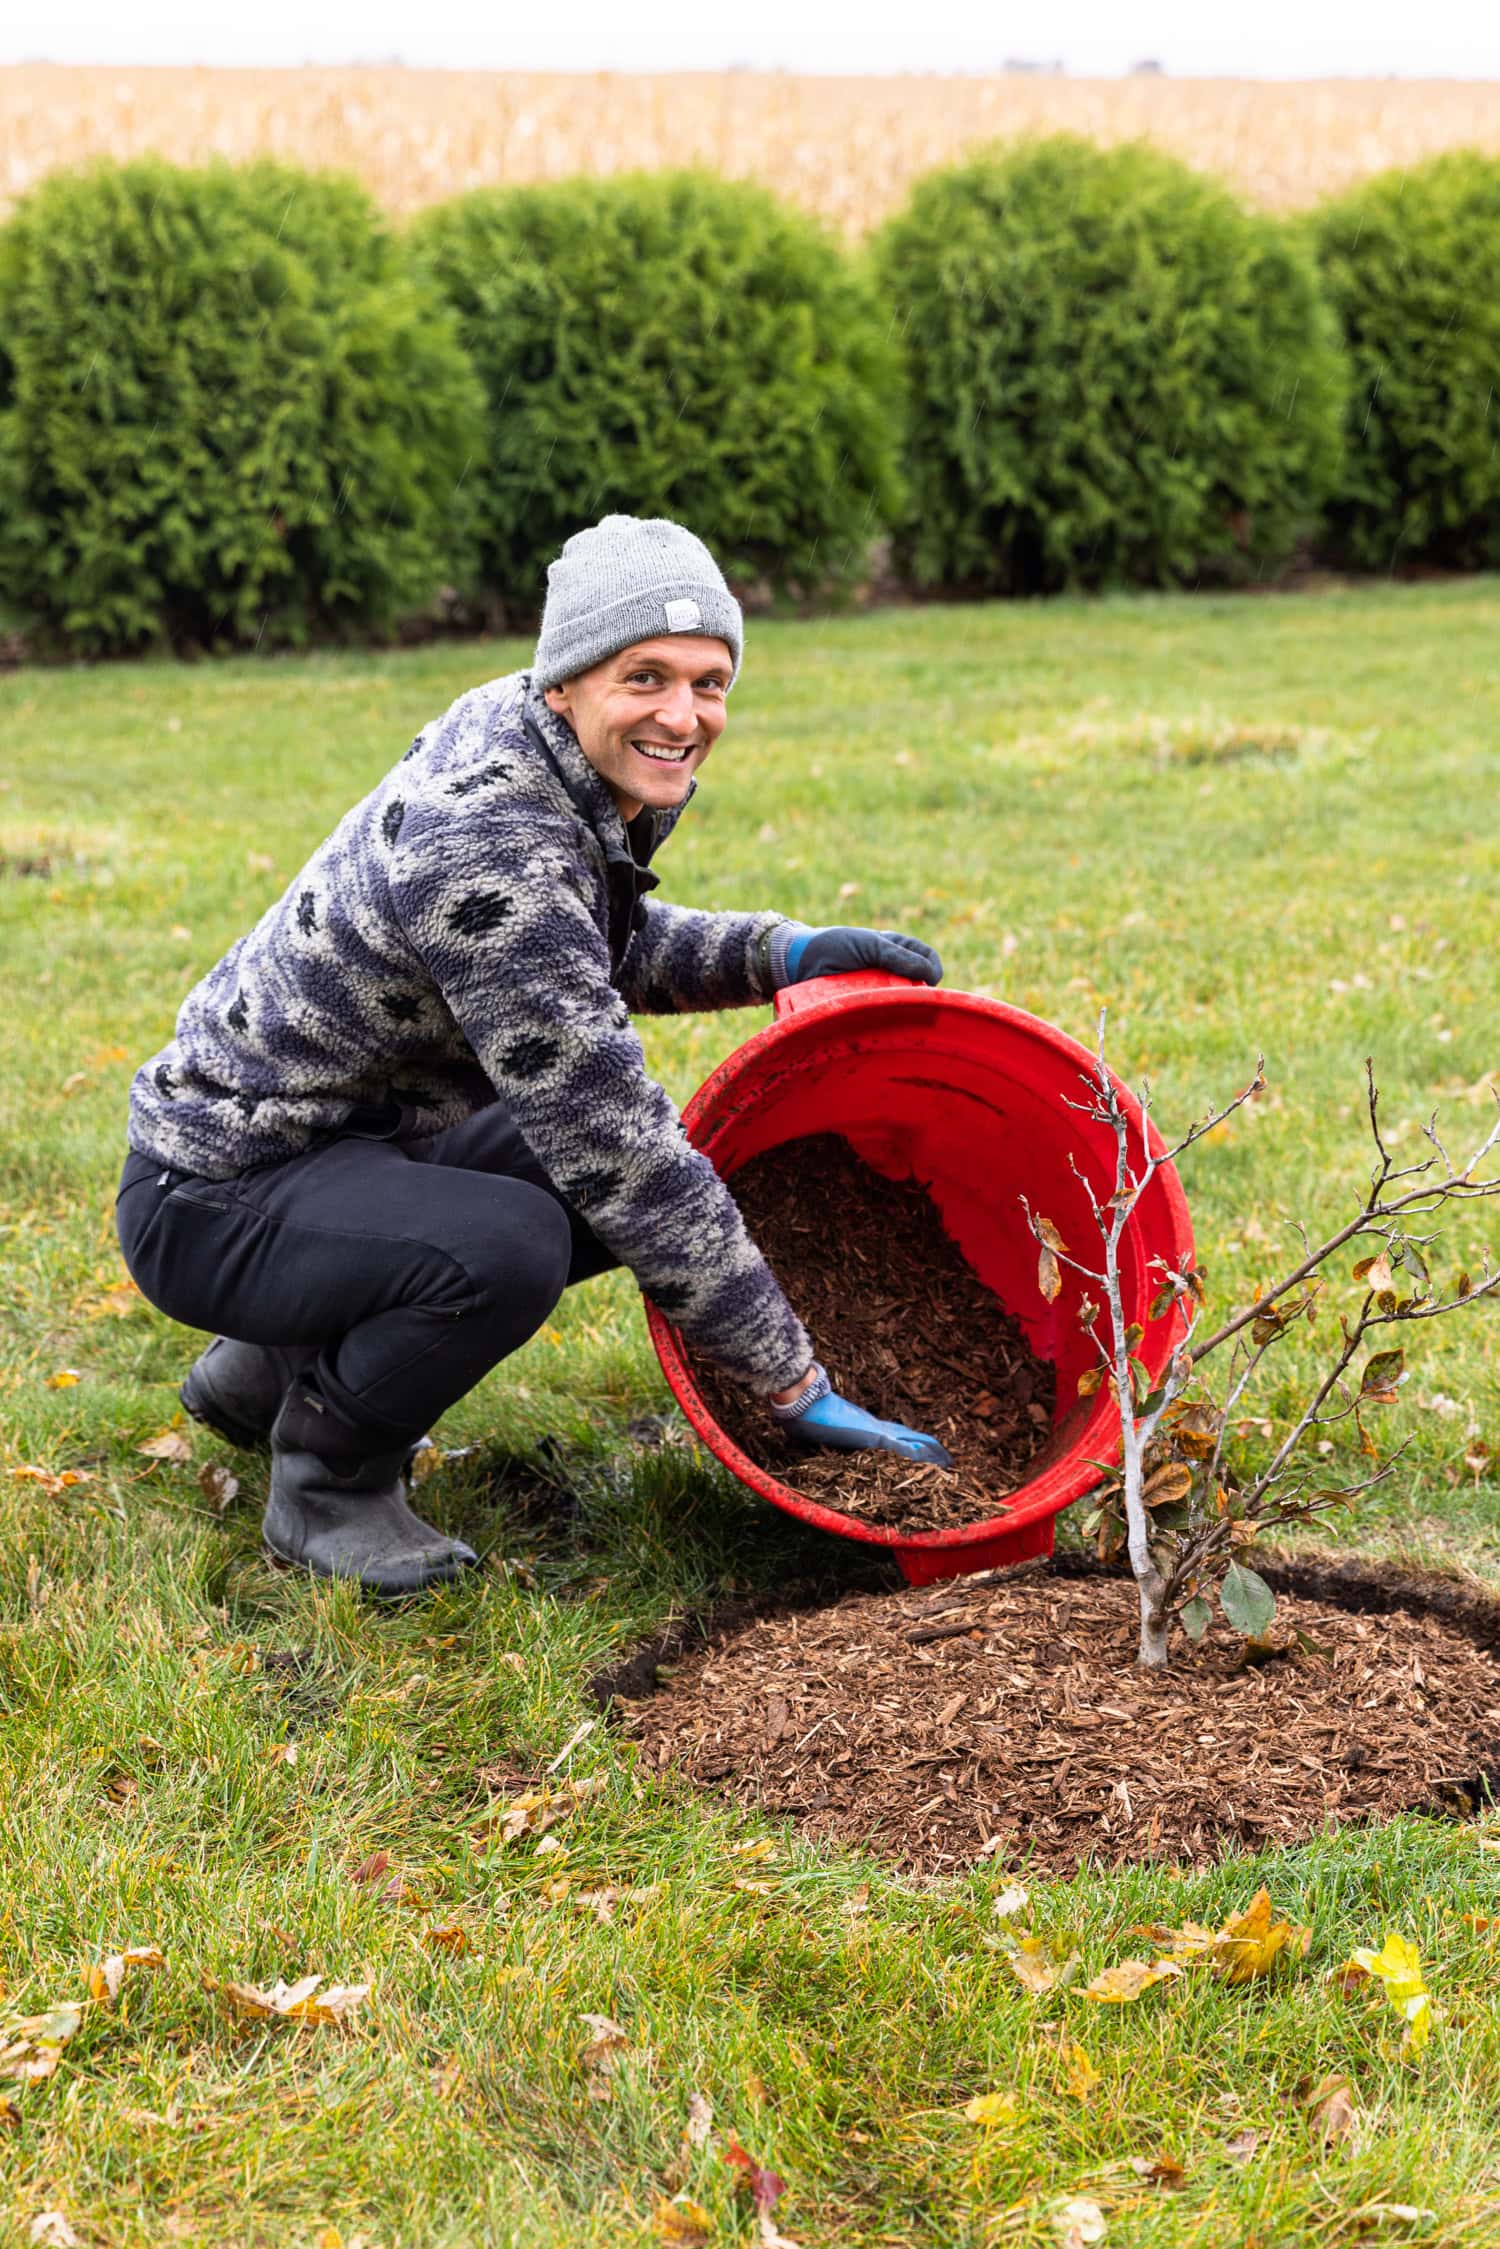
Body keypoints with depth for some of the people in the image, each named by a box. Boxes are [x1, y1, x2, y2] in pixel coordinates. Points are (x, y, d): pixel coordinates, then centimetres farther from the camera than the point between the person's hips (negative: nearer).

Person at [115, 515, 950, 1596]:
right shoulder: (486, 849, -30)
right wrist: (795, 1383, -22)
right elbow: (619, 1152, -28)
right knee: (505, 1248, -34)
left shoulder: (519, 737, -3)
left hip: (357, 1140, 10)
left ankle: (279, 1367, 19)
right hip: (213, 1198, -10)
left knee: (663, 1177, 13)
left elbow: (603, 947, 18)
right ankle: (325, 1486, -4)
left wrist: (782, 953, -1)